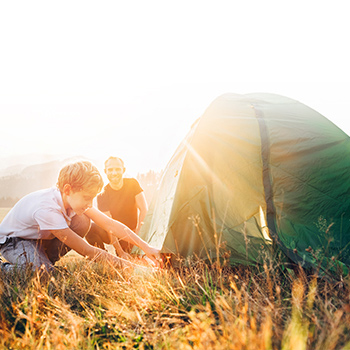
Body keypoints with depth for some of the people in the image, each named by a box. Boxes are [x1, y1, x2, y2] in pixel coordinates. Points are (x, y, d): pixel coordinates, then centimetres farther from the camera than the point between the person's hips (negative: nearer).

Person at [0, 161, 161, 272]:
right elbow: (86, 250, -38)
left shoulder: (75, 197, -19)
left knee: (82, 222, -17)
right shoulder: (47, 209, -41)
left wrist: (146, 247, -23)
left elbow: (110, 224, -18)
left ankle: (45, 261, -1)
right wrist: (122, 263, -32)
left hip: (40, 237, 7)